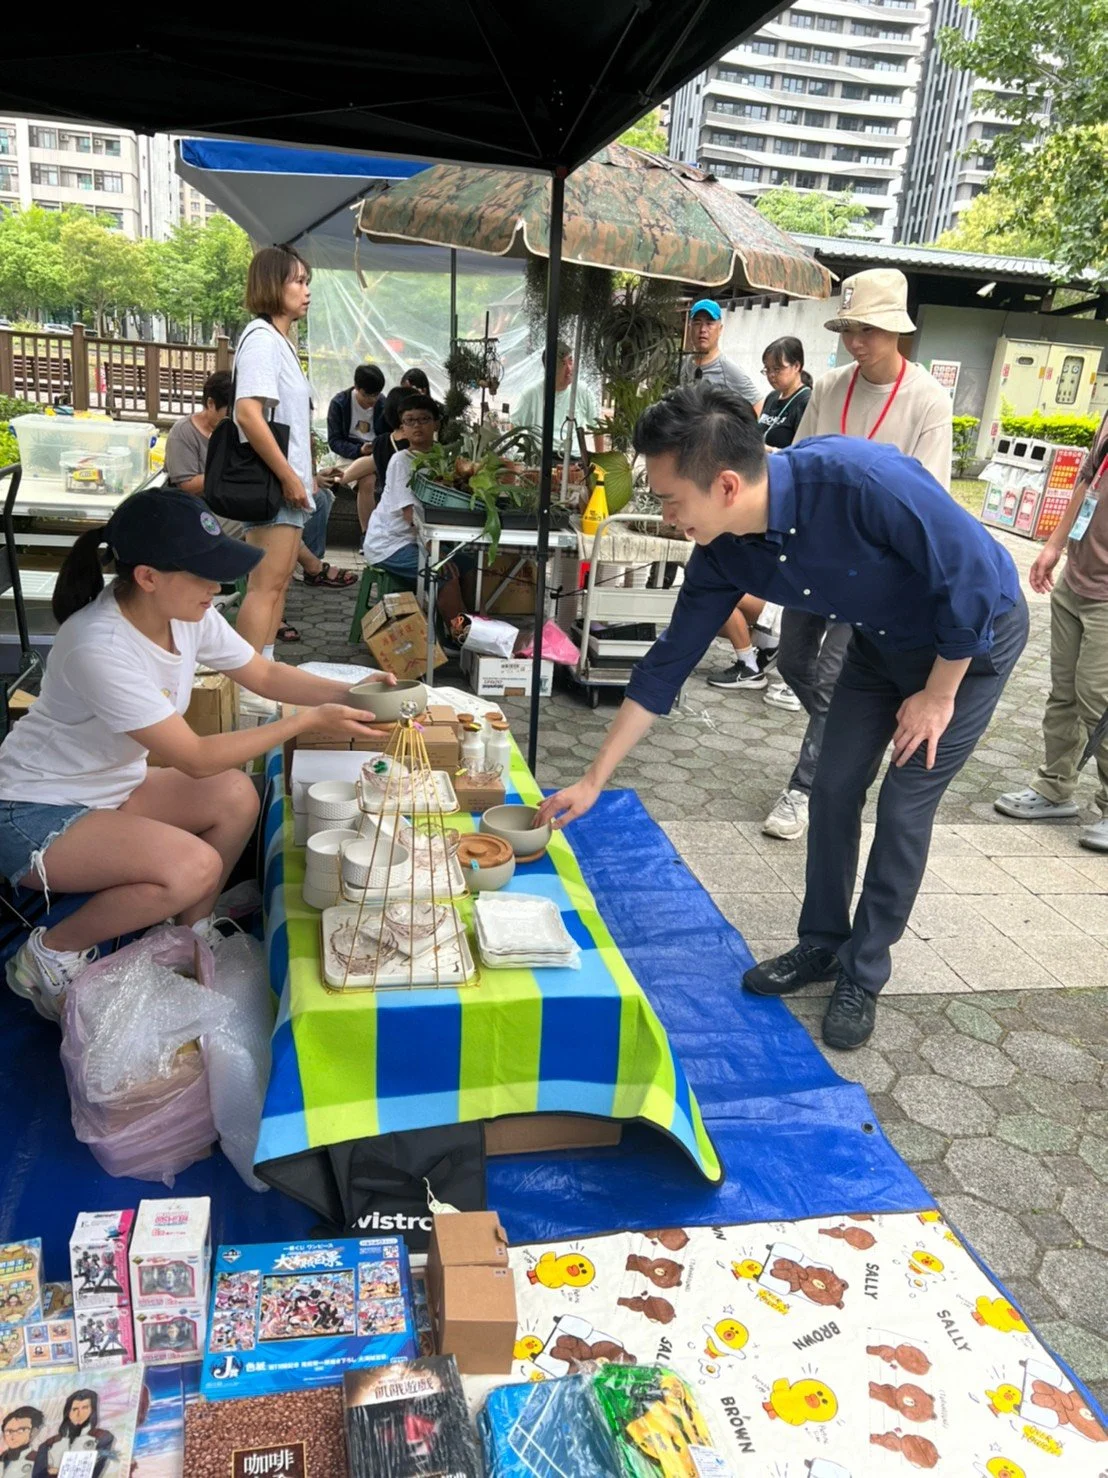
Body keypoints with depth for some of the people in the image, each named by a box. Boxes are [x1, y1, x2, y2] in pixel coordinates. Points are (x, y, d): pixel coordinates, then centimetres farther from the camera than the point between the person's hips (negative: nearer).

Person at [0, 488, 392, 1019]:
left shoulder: (188, 613, -10)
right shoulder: (99, 648, -33)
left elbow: (266, 675, 4)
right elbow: (194, 758, -28)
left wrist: (348, 694, -12)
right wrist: (309, 720, -26)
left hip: (109, 788, 8)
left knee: (235, 796, -8)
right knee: (194, 867, -26)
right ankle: (51, 954, -3)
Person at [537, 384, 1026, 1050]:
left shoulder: (863, 480, -39)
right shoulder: (724, 551, -18)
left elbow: (975, 578, -28)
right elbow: (669, 662, -9)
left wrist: (937, 695, -16)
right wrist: (594, 780, -6)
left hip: (973, 637, -5)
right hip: (883, 643, 6)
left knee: (904, 806, -4)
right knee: (834, 790, 5)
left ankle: (863, 975, 13)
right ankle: (822, 943, 25)